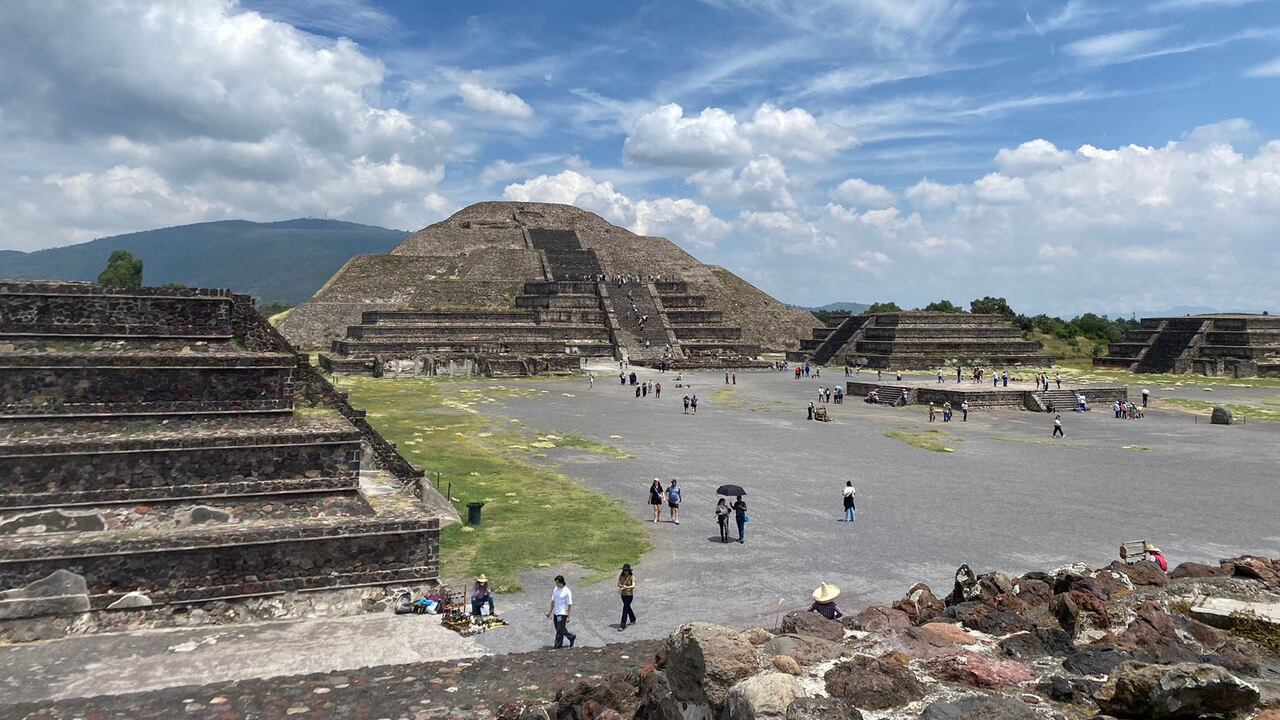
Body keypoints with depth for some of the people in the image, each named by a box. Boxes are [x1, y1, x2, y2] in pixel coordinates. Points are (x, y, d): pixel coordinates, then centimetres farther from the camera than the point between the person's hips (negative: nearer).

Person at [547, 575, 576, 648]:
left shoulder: (567, 592, -16)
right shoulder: (555, 589, 4)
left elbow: (569, 605, -14)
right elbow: (553, 601, 14)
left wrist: (569, 617, -15)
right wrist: (550, 612, 15)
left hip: (562, 614, -7)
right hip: (556, 613, 7)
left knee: (559, 631, -3)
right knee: (560, 629, 15)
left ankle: (558, 647, 7)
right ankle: (572, 637, 34)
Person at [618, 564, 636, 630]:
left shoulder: (632, 576, -15)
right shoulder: (621, 576, 1)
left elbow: (633, 586, -25)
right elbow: (618, 584, -2)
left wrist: (626, 587, -37)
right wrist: (622, 586, -22)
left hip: (629, 595, -6)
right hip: (623, 594, 6)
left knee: (625, 609, -9)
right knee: (628, 608, 21)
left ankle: (622, 626, -8)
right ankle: (633, 620, 42)